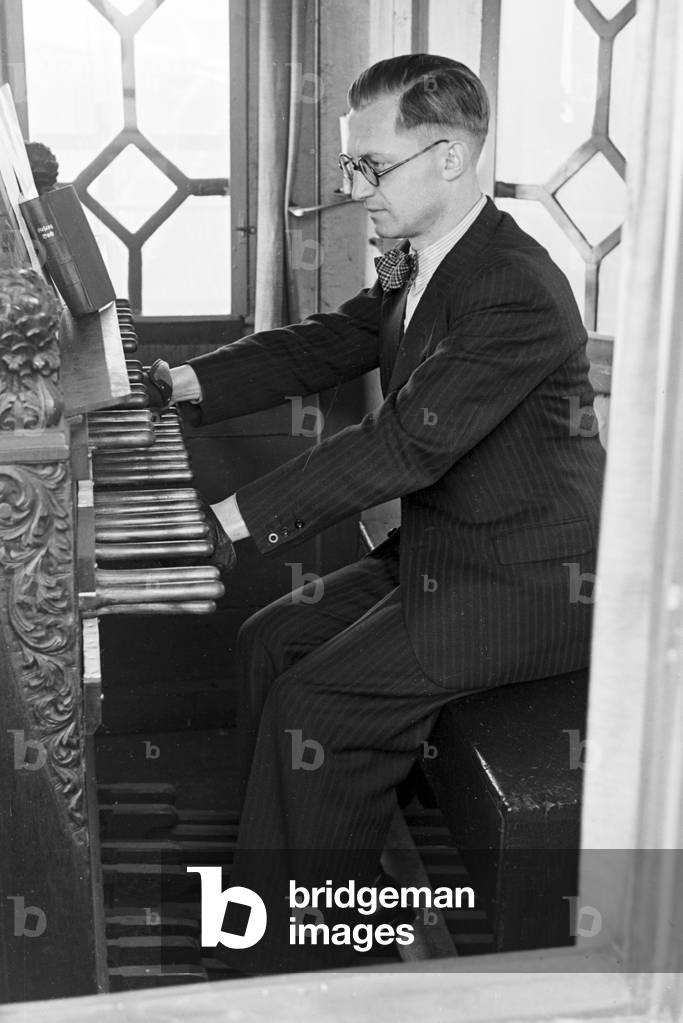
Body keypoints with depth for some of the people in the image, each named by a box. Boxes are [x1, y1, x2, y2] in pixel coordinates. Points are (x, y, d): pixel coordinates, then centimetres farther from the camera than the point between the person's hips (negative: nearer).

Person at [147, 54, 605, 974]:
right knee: (272, 645, 4)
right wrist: (183, 382, 1)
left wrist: (241, 516, -24)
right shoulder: (415, 266, 6)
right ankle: (278, 879, 16)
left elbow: (408, 443, -28)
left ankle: (294, 971, 1)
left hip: (525, 586, -10)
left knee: (319, 707, -17)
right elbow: (322, 347, 12)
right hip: (440, 550, 10)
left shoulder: (517, 293, -25)